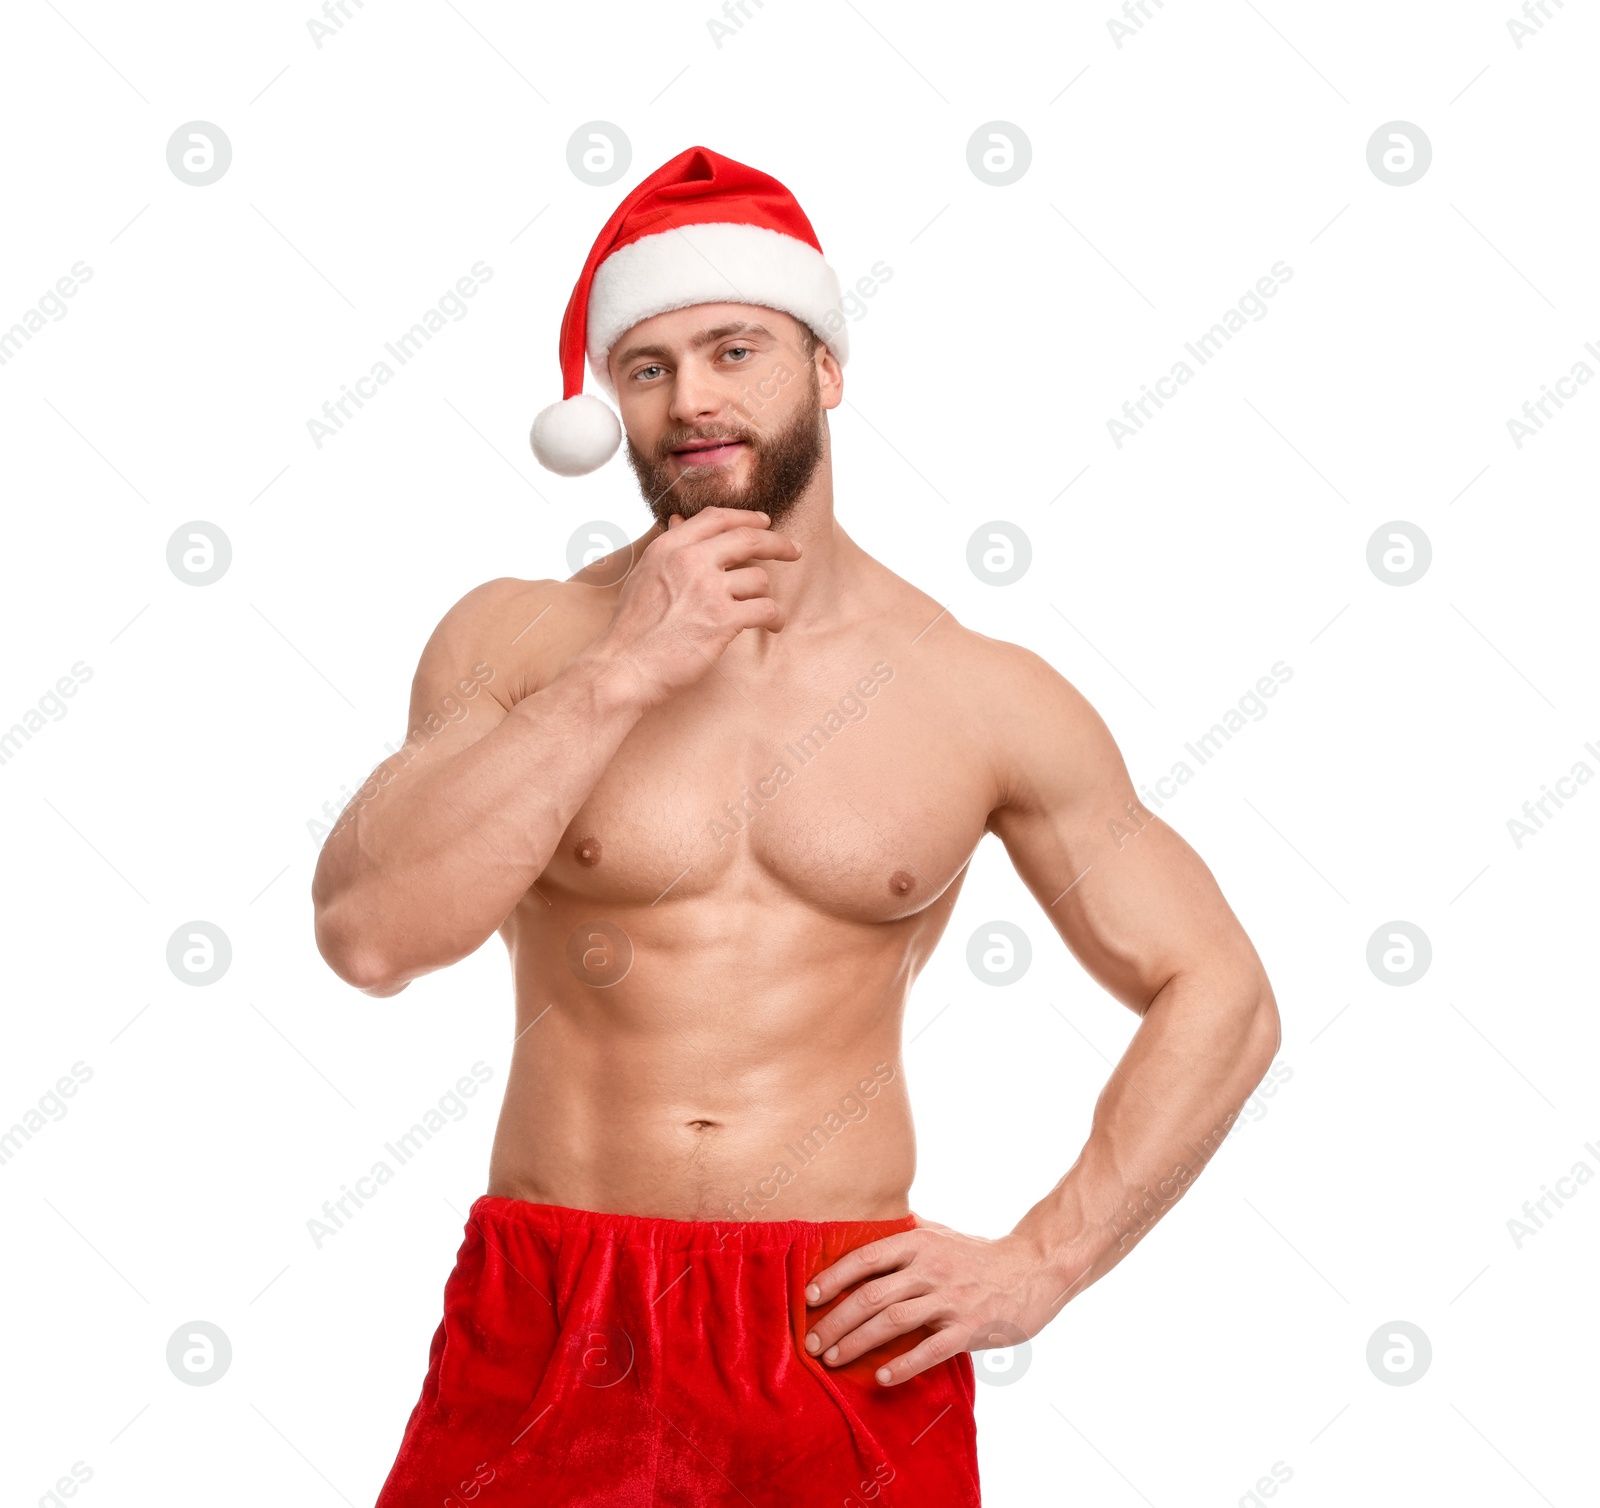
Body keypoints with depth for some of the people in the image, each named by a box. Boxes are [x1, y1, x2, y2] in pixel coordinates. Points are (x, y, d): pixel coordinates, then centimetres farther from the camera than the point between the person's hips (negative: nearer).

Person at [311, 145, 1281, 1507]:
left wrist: (1042, 1264, -3)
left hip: (849, 1337, 0)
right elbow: (370, 933, -15)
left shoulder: (987, 700, -1)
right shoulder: (515, 642, -1)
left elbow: (1220, 995, 5)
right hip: (551, 1336, 0)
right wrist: (620, 674, -17)